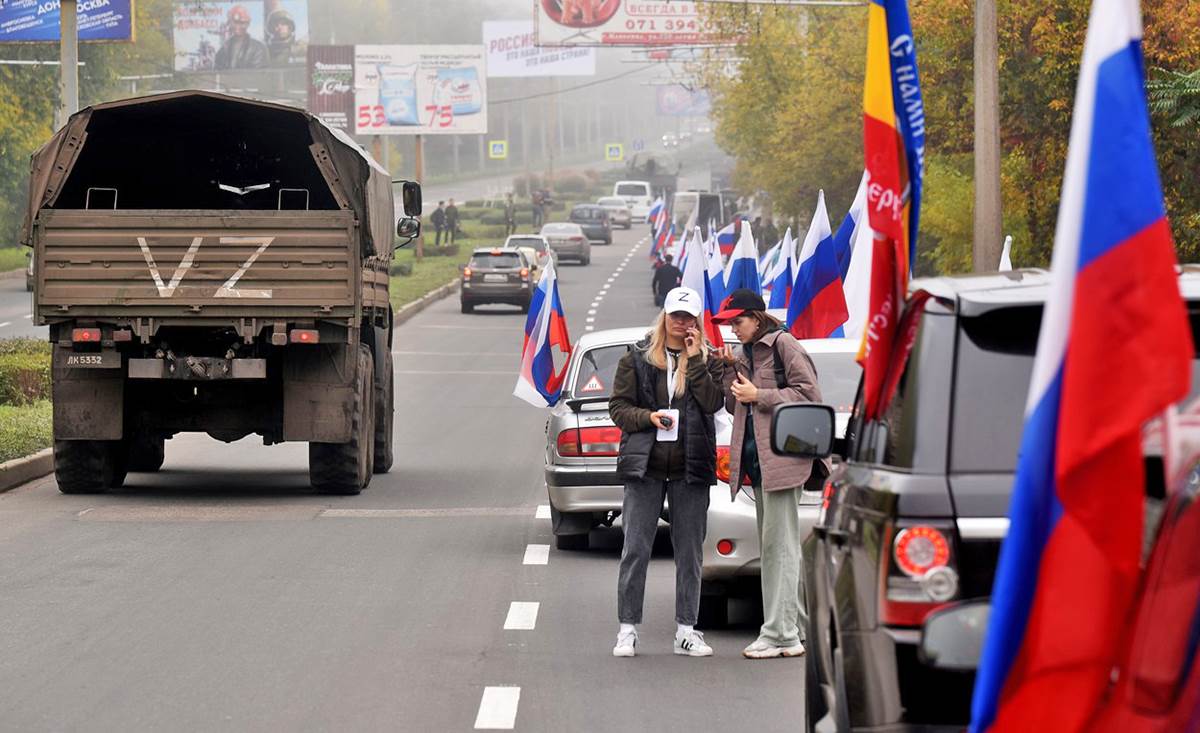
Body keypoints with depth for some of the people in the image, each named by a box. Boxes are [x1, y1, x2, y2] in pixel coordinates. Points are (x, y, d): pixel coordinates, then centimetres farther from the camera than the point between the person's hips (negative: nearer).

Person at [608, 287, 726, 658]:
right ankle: (628, 628, 2)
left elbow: (713, 402, -8)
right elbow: (618, 407, 5)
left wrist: (695, 360, -10)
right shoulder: (637, 357, 6)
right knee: (635, 549, -3)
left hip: (690, 469, 1)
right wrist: (648, 416, -13)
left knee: (690, 551, 5)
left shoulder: (706, 360, 8)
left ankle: (686, 630, 12)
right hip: (646, 466, -1)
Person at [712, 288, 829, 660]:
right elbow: (733, 405, 19)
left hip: (782, 453, -9)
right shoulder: (748, 352, 19)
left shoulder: (782, 344, -5)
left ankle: (780, 633, -13)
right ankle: (798, 627, 12)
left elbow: (809, 393, -12)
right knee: (773, 546, 9)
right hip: (756, 458, 9)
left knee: (779, 544, -11)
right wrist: (729, 370, 6)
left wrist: (759, 396, -13)